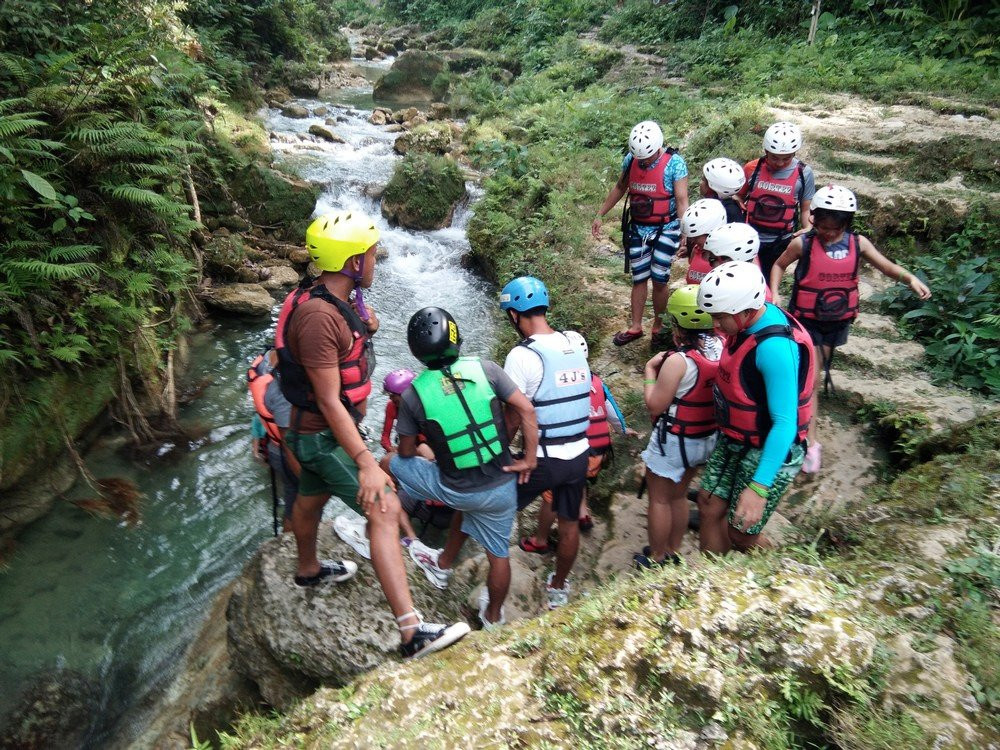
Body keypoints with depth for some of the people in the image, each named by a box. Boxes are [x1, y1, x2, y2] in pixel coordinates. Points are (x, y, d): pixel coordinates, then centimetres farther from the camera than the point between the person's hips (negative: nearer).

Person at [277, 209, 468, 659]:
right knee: (385, 510, -14)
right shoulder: (318, 316, -30)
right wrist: (366, 463, -28)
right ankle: (411, 632, -14)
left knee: (311, 499, 29)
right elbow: (330, 402, -30)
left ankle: (308, 570, 56)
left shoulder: (337, 300, 1)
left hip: (317, 432, 10)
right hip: (324, 436, -10)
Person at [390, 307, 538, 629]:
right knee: (498, 553, 27)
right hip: (503, 487, 2)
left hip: (455, 492, -2)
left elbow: (406, 453, 1)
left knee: (392, 464, 21)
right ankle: (493, 617, 47)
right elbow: (526, 410, -10)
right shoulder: (484, 368, -9)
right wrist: (529, 459, -1)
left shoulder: (413, 394, -11)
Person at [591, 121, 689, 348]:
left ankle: (658, 325, 22)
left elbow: (682, 200, -17)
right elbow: (619, 188, 12)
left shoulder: (674, 163, -15)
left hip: (665, 229, -4)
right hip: (637, 229, 4)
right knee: (639, 279, 10)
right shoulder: (631, 159, -3)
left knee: (659, 280, 3)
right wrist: (600, 215, 13)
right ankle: (635, 327, 20)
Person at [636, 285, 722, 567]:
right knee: (679, 496, 24)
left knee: (659, 499, 13)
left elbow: (654, 406, -19)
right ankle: (673, 552, 40)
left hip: (674, 441, -7)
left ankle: (656, 558, 29)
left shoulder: (678, 361, -27)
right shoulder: (722, 348, -7)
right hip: (707, 438, 7)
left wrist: (650, 370, -9)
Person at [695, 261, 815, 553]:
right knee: (709, 507, 12)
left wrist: (758, 488, -31)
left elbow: (785, 423, -31)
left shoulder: (776, 347, -32)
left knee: (740, 532, 4)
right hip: (734, 440, 8)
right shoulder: (748, 320, -5)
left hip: (769, 450, -8)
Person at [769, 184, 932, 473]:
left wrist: (911, 278, -22)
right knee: (811, 380, -5)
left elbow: (887, 266, -3)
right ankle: (811, 443, 1)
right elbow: (779, 265, 1)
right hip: (807, 320, -3)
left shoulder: (858, 243, -6)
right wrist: (774, 293, -12)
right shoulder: (802, 244, -14)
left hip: (838, 321, 4)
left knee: (816, 373, 19)